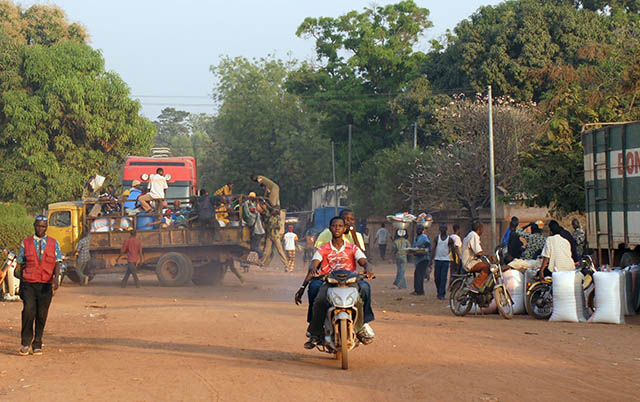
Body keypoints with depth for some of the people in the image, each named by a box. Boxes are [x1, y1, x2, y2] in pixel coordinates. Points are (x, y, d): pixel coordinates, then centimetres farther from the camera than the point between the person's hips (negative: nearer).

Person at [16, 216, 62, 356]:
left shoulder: (54, 243, 8)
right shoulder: (25, 243, 8)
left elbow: (57, 263, 4)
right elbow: (21, 265, 12)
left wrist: (56, 278, -13)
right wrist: (21, 285, 10)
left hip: (46, 285, 1)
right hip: (29, 283, -1)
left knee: (42, 314, 1)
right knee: (29, 309, -19)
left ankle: (37, 345, 14)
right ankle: (25, 343, -9)